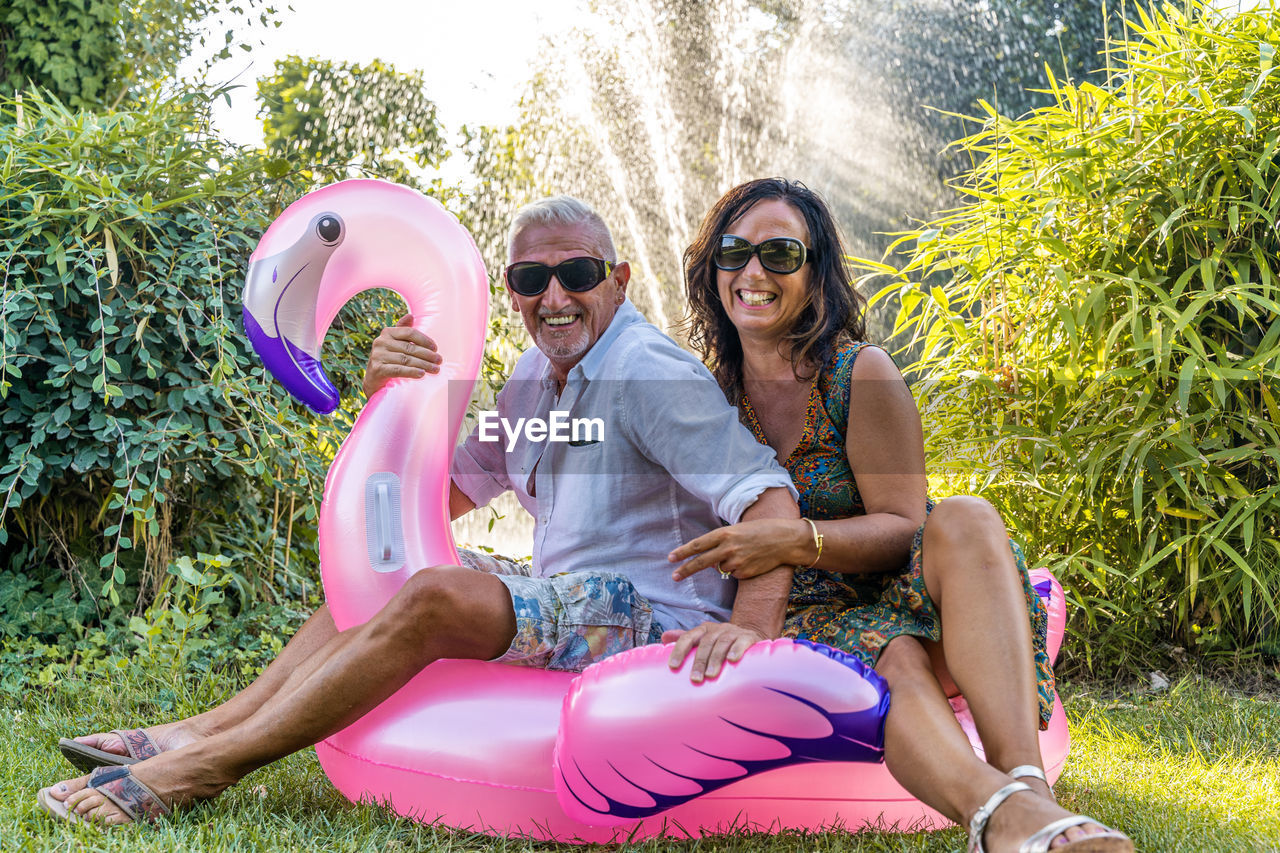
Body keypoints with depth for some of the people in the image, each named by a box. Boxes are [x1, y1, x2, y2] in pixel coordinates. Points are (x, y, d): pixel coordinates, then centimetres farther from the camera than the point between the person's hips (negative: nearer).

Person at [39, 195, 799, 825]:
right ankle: (206, 729, -2)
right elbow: (433, 499, 14)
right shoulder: (538, 372, 12)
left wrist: (751, 630, -39)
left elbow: (771, 498, -24)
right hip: (569, 609, 9)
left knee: (436, 596, -27)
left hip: (651, 627, -9)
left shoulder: (651, 373, -14)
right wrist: (385, 398, -3)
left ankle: (204, 767, -23)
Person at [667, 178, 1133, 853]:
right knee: (891, 659, -35)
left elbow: (907, 527, -8)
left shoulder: (860, 374, -2)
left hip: (891, 597, 0)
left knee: (967, 520, -33)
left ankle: (1025, 782, -50)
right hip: (802, 617, 1)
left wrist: (798, 539, -26)